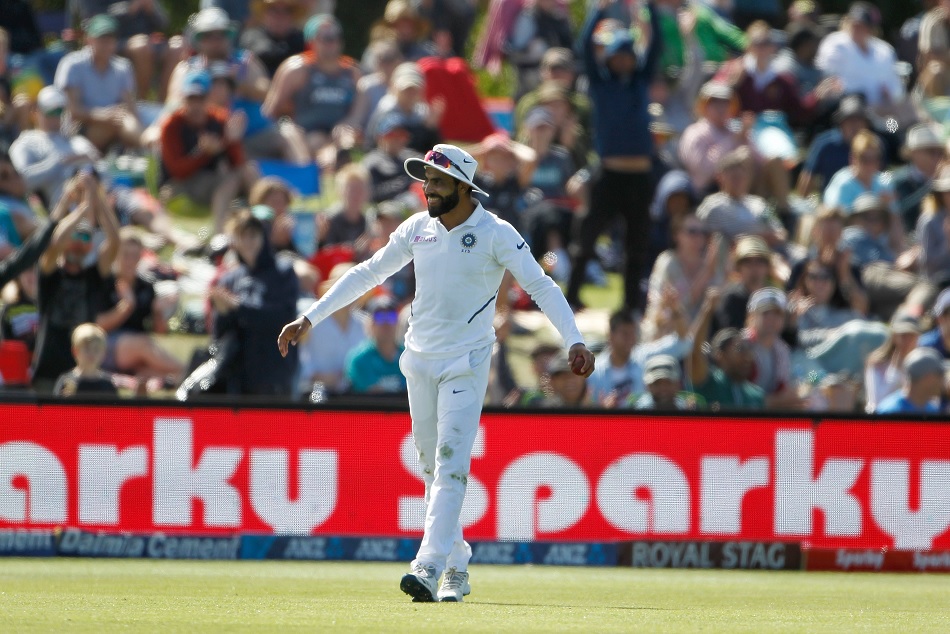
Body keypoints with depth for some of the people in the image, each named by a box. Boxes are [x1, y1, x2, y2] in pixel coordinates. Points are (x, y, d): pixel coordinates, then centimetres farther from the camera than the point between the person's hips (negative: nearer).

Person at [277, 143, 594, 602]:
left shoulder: (495, 234, -10)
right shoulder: (418, 229, 6)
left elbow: (540, 286, -15)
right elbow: (368, 274, 14)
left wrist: (573, 341, -28)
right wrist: (310, 318, 13)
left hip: (465, 364, -6)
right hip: (419, 362, 6)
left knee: (451, 462, -16)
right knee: (433, 469, 9)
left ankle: (429, 568, -25)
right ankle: (456, 567, 19)